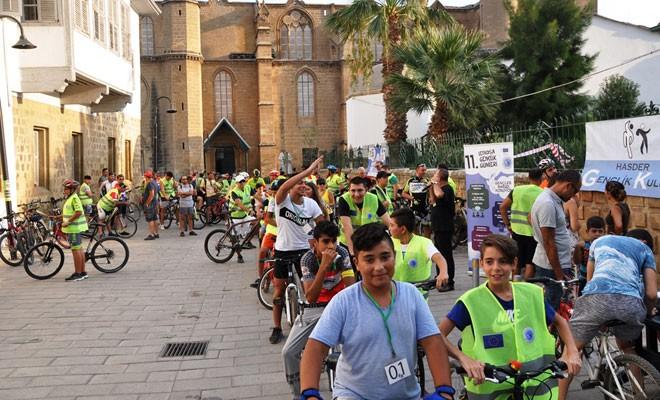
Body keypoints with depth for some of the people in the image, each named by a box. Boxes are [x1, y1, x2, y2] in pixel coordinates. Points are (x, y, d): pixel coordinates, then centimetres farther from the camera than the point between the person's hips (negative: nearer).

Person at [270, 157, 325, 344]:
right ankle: (277, 327, 21)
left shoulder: (310, 203, -4)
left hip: (303, 250, 2)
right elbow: (284, 186, -37)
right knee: (279, 288, 8)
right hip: (283, 250, -2)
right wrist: (309, 170, -42)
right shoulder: (282, 200, -15)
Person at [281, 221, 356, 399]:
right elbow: (310, 297, -28)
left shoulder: (341, 254, -18)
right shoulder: (308, 259, -19)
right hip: (314, 308, 1)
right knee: (289, 352, -7)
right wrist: (324, 266, -37)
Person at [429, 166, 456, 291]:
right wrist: (431, 187, 13)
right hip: (438, 227, 10)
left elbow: (439, 195, -36)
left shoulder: (447, 189, -14)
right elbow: (433, 201, 22)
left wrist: (435, 183, -19)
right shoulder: (440, 189, 16)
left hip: (445, 228, -10)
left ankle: (449, 282, -3)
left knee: (446, 255, -6)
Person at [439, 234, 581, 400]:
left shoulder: (532, 294, -1)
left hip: (535, 385, 3)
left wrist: (572, 352, 1)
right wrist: (464, 358, -28)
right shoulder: (471, 301, -12)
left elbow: (559, 321, 16)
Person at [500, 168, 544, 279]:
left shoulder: (517, 190, 1)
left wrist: (508, 225, 8)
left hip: (517, 230, 4)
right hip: (533, 232, -3)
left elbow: (502, 207, 2)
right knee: (530, 263, 6)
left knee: (517, 262, 16)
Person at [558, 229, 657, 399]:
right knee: (628, 347, 31)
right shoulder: (645, 249, 30)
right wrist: (648, 312, 39)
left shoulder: (600, 240, 36)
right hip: (631, 302, 1)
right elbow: (651, 293, 17)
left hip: (596, 297, -1)